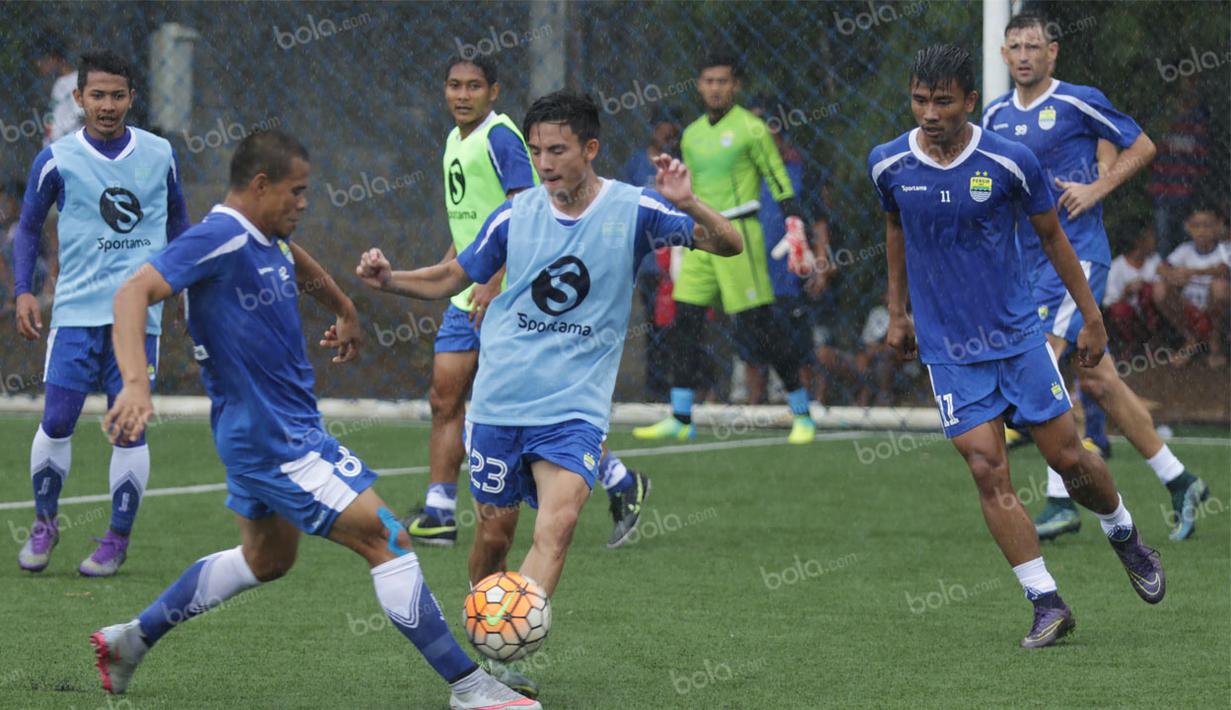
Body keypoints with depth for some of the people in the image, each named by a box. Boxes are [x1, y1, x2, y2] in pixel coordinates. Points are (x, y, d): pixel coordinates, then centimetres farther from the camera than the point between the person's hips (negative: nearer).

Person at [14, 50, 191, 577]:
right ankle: (44, 524, 16)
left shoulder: (160, 154, 6)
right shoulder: (57, 159, 0)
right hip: (76, 310, -1)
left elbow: (177, 222, 19)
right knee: (57, 421, -5)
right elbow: (29, 227, 11)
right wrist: (23, 291, 1)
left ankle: (118, 539, 10)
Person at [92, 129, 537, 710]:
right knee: (386, 539, -11)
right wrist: (135, 384, -43)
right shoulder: (220, 239, -21)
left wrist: (345, 310, 46)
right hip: (273, 439, -11)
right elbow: (134, 293, -30)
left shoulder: (267, 241, 7)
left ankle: (130, 640, 36)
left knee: (266, 559, 28)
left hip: (274, 432, 11)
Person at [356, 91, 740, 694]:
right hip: (499, 400, 2)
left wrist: (689, 205, -28)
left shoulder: (632, 209, -4)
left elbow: (728, 245, -8)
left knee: (558, 520, -22)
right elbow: (451, 277, 16)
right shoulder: (516, 215, 3)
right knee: (495, 533, 6)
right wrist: (389, 280, -2)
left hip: (575, 407, -2)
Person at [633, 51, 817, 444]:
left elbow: (780, 182, -4)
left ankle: (801, 414, 2)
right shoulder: (692, 135, 16)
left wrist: (796, 227, -12)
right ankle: (680, 419, 4)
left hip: (738, 235, -6)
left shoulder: (750, 128, -4)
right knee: (685, 324, 0)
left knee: (758, 326, -9)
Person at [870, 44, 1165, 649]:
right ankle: (1047, 603, -5)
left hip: (1018, 334, -1)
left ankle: (1125, 537, 34)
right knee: (988, 470, -11)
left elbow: (1051, 236, 4)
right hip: (947, 348, 1)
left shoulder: (1010, 162, -11)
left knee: (1068, 459, 2)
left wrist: (1091, 316, 8)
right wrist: (897, 312, 18)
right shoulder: (887, 164, -5)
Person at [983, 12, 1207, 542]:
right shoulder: (996, 116, 12)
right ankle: (1178, 482, 15)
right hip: (1034, 260, 7)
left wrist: (1096, 188, -11)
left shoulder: (1078, 102, -6)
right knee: (1095, 380, 7)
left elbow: (1142, 146, 1)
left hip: (1077, 254, -7)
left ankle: (1060, 500, -13)